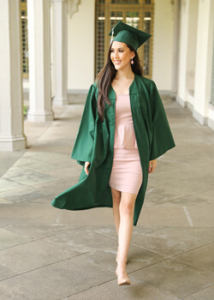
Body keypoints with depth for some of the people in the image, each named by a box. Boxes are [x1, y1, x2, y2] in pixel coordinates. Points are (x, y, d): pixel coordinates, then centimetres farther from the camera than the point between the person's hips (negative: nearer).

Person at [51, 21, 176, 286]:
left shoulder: (145, 87, -4)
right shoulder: (100, 87, -1)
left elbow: (154, 120, 1)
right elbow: (93, 122, 0)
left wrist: (154, 155, 2)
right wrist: (89, 156, -4)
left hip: (135, 154, -2)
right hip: (109, 153, 2)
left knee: (127, 206, -8)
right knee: (115, 202, 15)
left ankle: (121, 266, -6)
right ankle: (123, 244, 38)